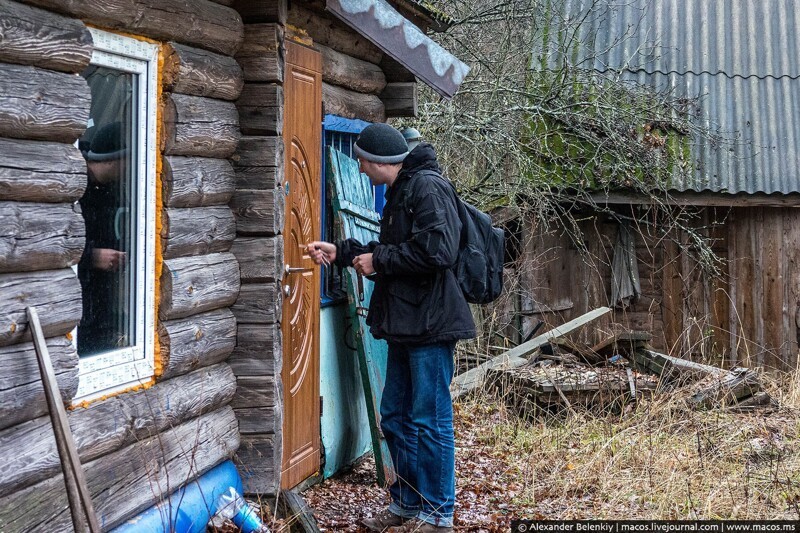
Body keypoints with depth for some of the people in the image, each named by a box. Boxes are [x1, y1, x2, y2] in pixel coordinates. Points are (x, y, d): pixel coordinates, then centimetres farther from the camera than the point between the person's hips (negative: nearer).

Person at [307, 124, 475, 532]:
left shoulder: (428, 188, -14)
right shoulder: (400, 192, 17)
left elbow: (437, 251, -25)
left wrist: (377, 260, -15)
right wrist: (341, 252, 21)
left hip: (430, 324, -10)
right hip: (406, 325, 10)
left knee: (429, 421, -2)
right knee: (395, 418, 16)